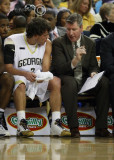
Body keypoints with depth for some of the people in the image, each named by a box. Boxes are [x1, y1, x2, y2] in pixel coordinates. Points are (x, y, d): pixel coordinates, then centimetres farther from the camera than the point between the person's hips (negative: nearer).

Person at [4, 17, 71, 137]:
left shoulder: (46, 44, 4)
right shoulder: (12, 41, -9)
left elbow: (45, 67, -4)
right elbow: (8, 67, -14)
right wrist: (25, 74, -32)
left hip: (38, 79, 4)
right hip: (18, 77, -4)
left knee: (55, 81, -23)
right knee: (20, 82, -38)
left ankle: (56, 124, -29)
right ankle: (21, 124, -44)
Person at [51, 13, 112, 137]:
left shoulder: (90, 43, 12)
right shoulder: (58, 43, -2)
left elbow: (93, 66, 13)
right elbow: (59, 69, -13)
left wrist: (93, 73, -12)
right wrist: (75, 60, -31)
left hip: (85, 80, 4)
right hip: (66, 79, -4)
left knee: (104, 82, -23)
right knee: (71, 83, -39)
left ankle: (101, 127, -22)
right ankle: (73, 128, -36)